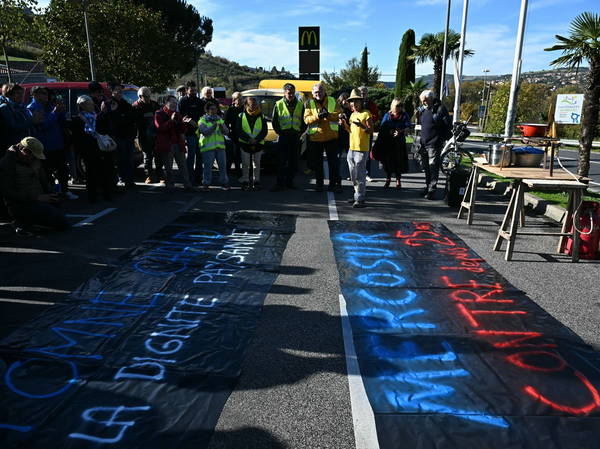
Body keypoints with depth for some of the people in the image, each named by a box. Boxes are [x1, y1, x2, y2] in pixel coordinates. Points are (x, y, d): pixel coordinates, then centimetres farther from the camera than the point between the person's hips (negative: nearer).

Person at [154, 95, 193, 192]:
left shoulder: (177, 114, 17)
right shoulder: (159, 114, 2)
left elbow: (182, 130, 14)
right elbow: (160, 128, -13)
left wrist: (183, 123, -7)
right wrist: (171, 120, -21)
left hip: (178, 144, 4)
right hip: (166, 144, -4)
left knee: (183, 166, -1)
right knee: (168, 167, 1)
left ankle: (187, 185, 0)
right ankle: (170, 186, 8)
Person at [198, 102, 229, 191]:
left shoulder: (220, 119, 14)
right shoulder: (202, 120, 0)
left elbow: (226, 132, 6)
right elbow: (205, 132, -16)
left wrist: (222, 127, -15)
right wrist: (214, 126, -28)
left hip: (220, 146, 4)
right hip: (208, 147, -4)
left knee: (223, 165, 5)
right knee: (207, 166, -3)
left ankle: (224, 182, 17)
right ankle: (206, 184, 7)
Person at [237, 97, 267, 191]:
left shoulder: (261, 116, 4)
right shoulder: (241, 116, 2)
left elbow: (265, 131, 1)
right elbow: (239, 130, -4)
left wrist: (256, 139, -14)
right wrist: (248, 139, -16)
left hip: (258, 144, 1)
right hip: (245, 144, -1)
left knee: (256, 164, 7)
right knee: (245, 164, 1)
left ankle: (256, 182, 15)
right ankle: (245, 182, 9)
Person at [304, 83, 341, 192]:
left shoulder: (332, 101, 5)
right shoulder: (310, 103, 4)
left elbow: (338, 115, -3)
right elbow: (306, 119, -7)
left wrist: (328, 115, -21)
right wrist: (317, 116, -23)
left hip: (331, 136, 0)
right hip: (315, 137, 1)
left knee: (333, 161, 2)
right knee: (317, 162, 8)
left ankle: (334, 183, 9)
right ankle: (319, 184, 20)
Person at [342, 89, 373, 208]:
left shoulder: (366, 114, -7)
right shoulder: (352, 115, 16)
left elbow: (371, 131, -11)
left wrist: (362, 125, -27)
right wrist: (345, 123, 5)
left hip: (362, 149, -8)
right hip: (351, 148, 8)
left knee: (360, 175, -9)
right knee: (353, 176, 13)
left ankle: (360, 199, -6)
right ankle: (357, 195, 25)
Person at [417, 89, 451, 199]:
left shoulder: (440, 109, -10)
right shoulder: (423, 109, 11)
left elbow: (448, 124, -10)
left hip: (434, 144, -7)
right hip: (424, 143, 7)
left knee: (433, 167, -6)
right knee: (426, 167, 15)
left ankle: (432, 189, -1)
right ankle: (427, 186, 27)